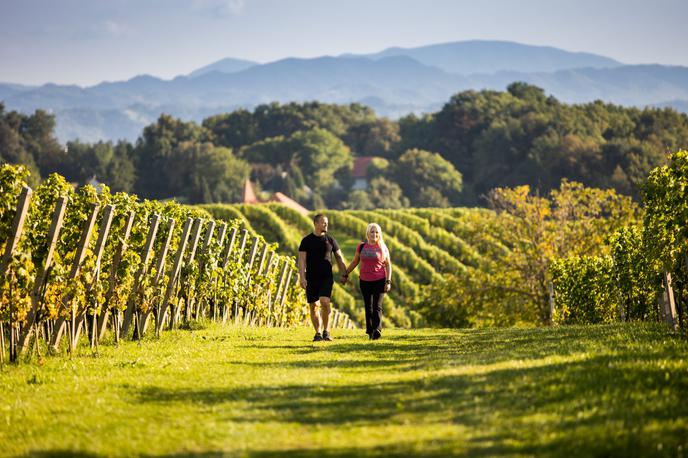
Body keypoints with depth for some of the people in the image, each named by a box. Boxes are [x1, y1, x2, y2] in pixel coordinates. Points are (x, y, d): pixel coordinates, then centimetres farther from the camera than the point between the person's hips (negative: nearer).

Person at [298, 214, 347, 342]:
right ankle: (318, 333, 16)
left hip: (326, 277, 0)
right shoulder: (306, 241, 2)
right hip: (311, 278, 0)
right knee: (313, 306, 3)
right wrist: (302, 277, -12)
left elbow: (339, 258, 14)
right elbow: (302, 260, -2)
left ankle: (326, 331, -6)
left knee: (325, 302, -19)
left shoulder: (330, 240, 7)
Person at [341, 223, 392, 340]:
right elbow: (354, 262, 16)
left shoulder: (383, 248, 1)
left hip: (379, 281, -2)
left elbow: (388, 265, 5)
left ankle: (377, 330, -19)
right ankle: (370, 331, 11)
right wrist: (345, 274, 17)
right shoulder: (361, 247, 5)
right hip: (365, 281, 2)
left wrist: (388, 281, -3)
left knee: (377, 306, -12)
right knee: (368, 307, 6)